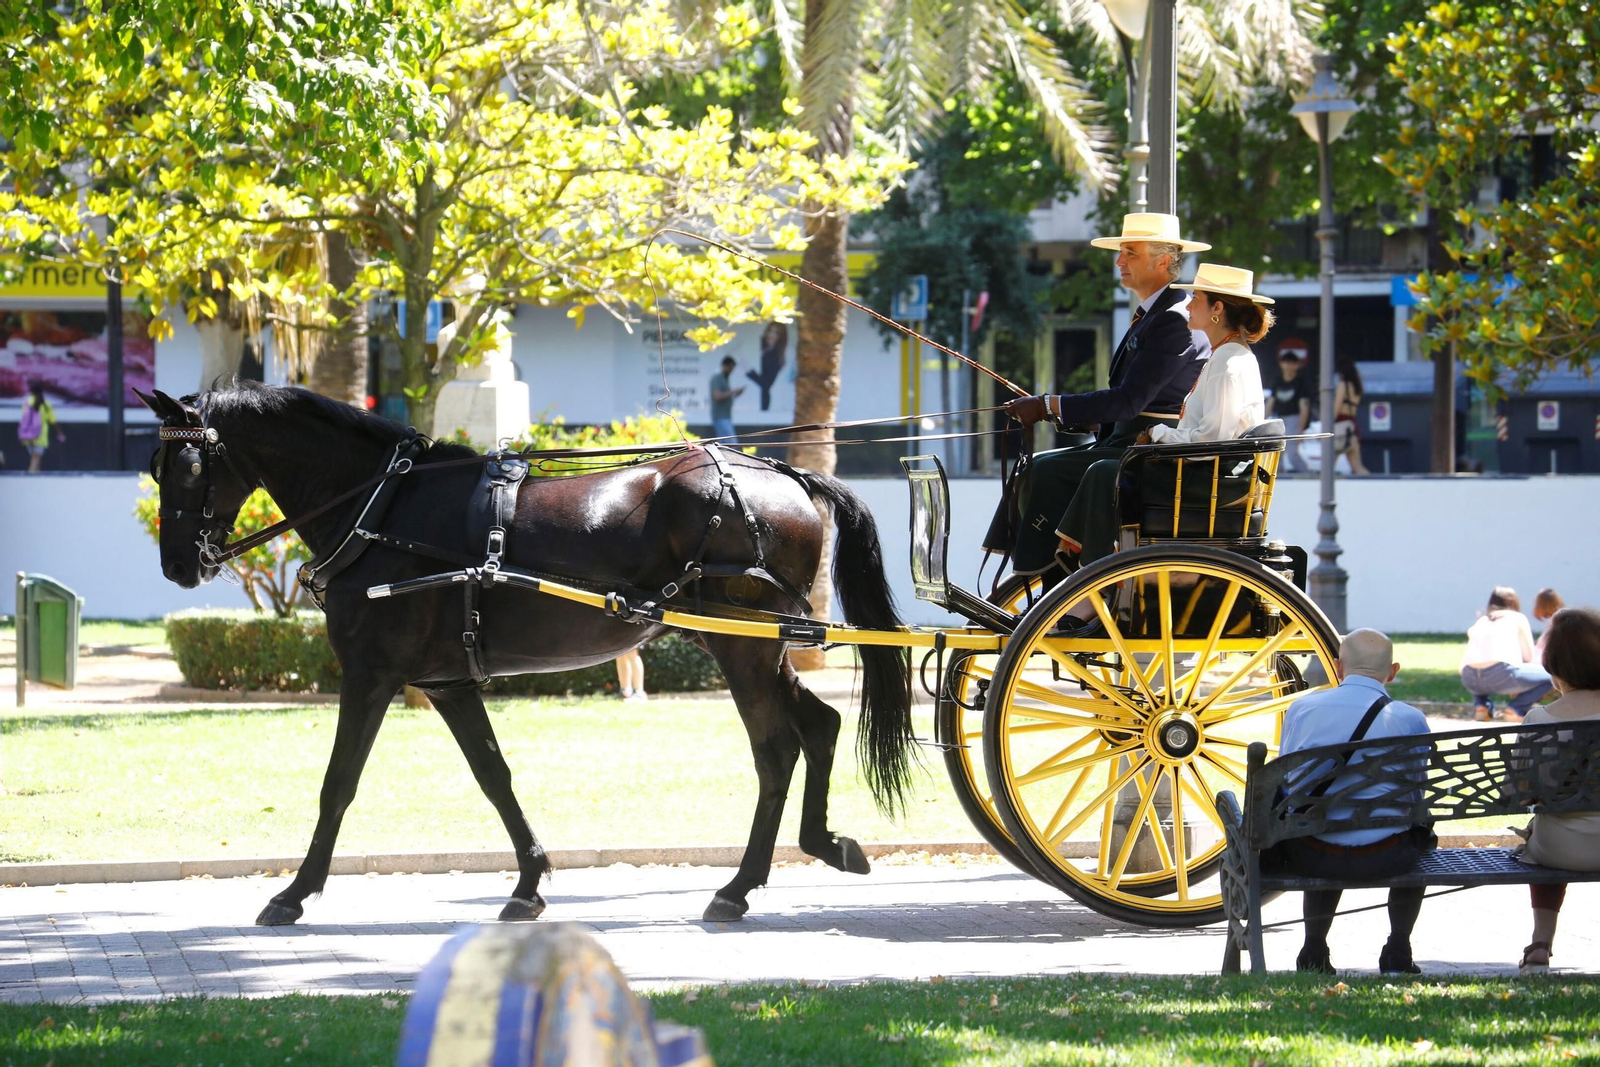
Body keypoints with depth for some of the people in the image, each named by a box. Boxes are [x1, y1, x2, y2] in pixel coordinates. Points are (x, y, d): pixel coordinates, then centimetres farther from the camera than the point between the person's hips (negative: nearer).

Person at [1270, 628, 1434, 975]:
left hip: (1307, 856, 2)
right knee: (1419, 833, 33)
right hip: (1383, 858, -2)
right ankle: (1397, 956, 31)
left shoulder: (1301, 708, 4)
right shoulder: (1410, 719, -2)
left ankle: (1314, 953, 36)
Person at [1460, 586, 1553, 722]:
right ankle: (1515, 710, -1)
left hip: (1469, 678, 5)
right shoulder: (1518, 618, 18)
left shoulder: (1481, 621, 30)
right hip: (1501, 673, -5)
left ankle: (1481, 705, 14)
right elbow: (1529, 657, 15)